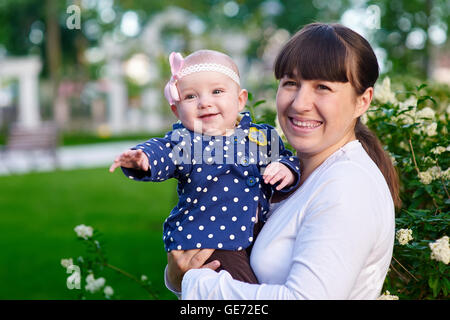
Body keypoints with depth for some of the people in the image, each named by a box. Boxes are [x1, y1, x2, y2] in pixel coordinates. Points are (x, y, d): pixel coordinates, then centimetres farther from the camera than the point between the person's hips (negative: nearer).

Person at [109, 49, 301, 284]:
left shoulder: (261, 136, 6)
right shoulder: (184, 142, -6)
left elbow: (285, 157, 15)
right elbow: (162, 152, -23)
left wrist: (287, 170, -9)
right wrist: (141, 158, -45)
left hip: (255, 237, 5)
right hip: (205, 242, -5)